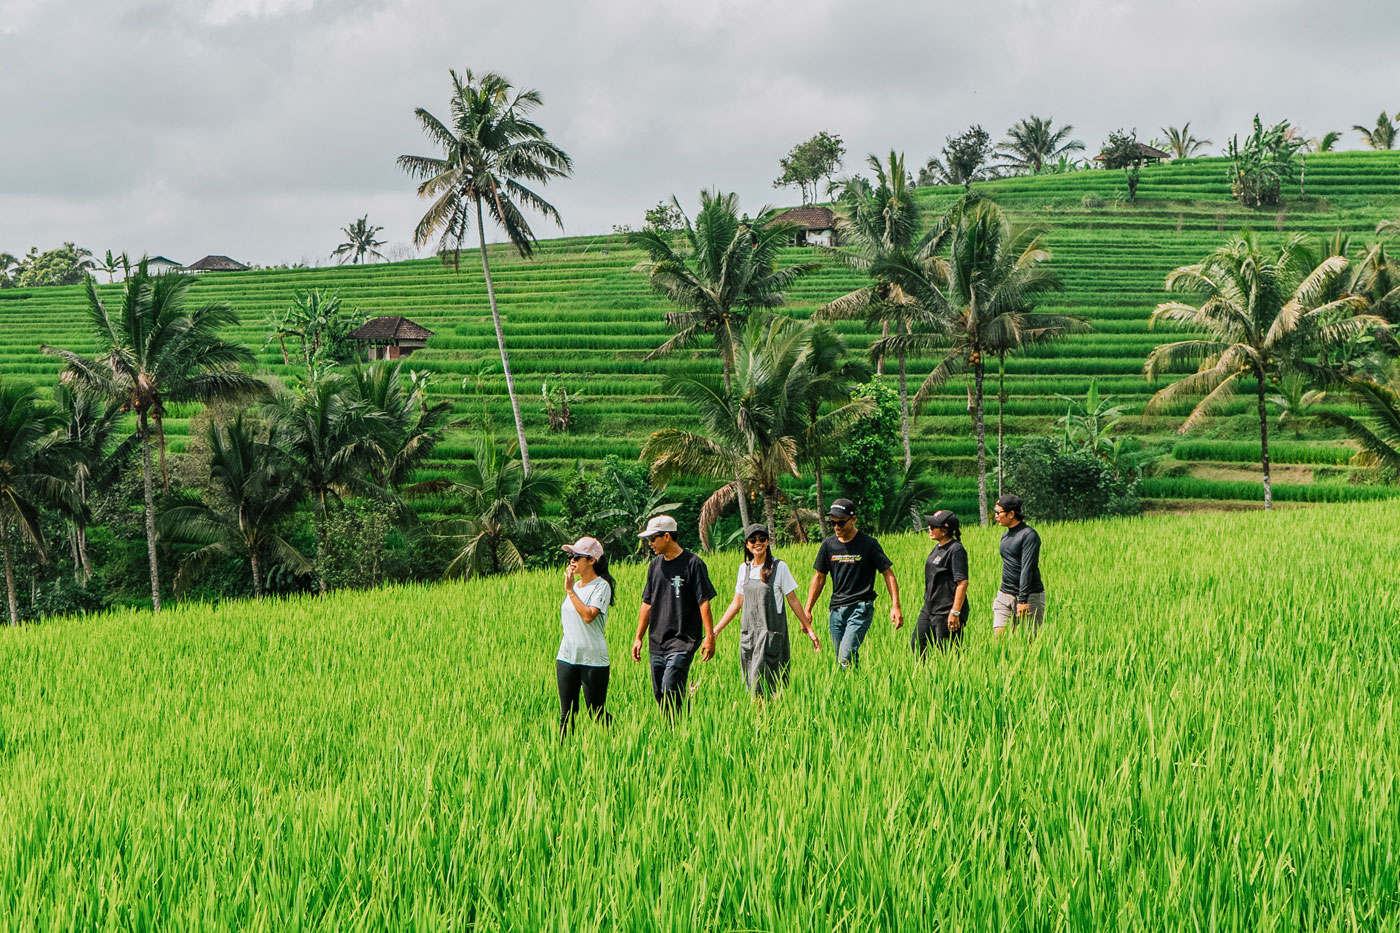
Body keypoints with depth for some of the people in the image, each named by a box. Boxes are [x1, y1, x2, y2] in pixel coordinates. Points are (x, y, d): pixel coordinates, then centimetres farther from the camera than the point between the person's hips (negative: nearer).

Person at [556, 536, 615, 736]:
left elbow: (588, 615, -23)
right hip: (567, 657, 7)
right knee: (566, 714, 5)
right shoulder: (575, 585, 13)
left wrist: (570, 591, -17)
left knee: (597, 714, 0)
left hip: (593, 658, -7)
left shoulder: (601, 586, -9)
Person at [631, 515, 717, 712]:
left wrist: (709, 637, -13)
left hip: (683, 642, -7)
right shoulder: (655, 565, 14)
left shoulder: (693, 564, -6)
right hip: (657, 642, 7)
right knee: (659, 694, 6)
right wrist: (638, 638, 17)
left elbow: (704, 602, -7)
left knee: (670, 691, -17)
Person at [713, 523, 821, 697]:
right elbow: (737, 603, 16)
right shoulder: (744, 568, 10)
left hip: (771, 631, -5)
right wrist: (716, 630, 13)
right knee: (749, 681, 4)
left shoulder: (779, 567, -3)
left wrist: (809, 630, -1)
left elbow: (793, 601, 1)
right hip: (748, 631, 5)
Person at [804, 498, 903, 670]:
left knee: (847, 655, -19)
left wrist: (895, 606, -9)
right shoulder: (828, 545, 8)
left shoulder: (868, 544, -4)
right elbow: (819, 578, 16)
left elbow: (888, 574, -1)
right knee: (840, 660, 5)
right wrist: (807, 610, 13)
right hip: (836, 609, 5)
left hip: (860, 608, -5)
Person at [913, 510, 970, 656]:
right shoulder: (938, 547, 12)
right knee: (917, 645, 11)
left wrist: (955, 612, -23)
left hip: (946, 612, -10)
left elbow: (962, 582, -20)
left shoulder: (956, 550, -16)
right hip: (929, 609, 10)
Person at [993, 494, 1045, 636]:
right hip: (1004, 596, 7)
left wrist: (1022, 600, -24)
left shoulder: (1028, 535, -12)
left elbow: (1027, 568, -19)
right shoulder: (1005, 537, 14)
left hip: (1030, 596, -7)